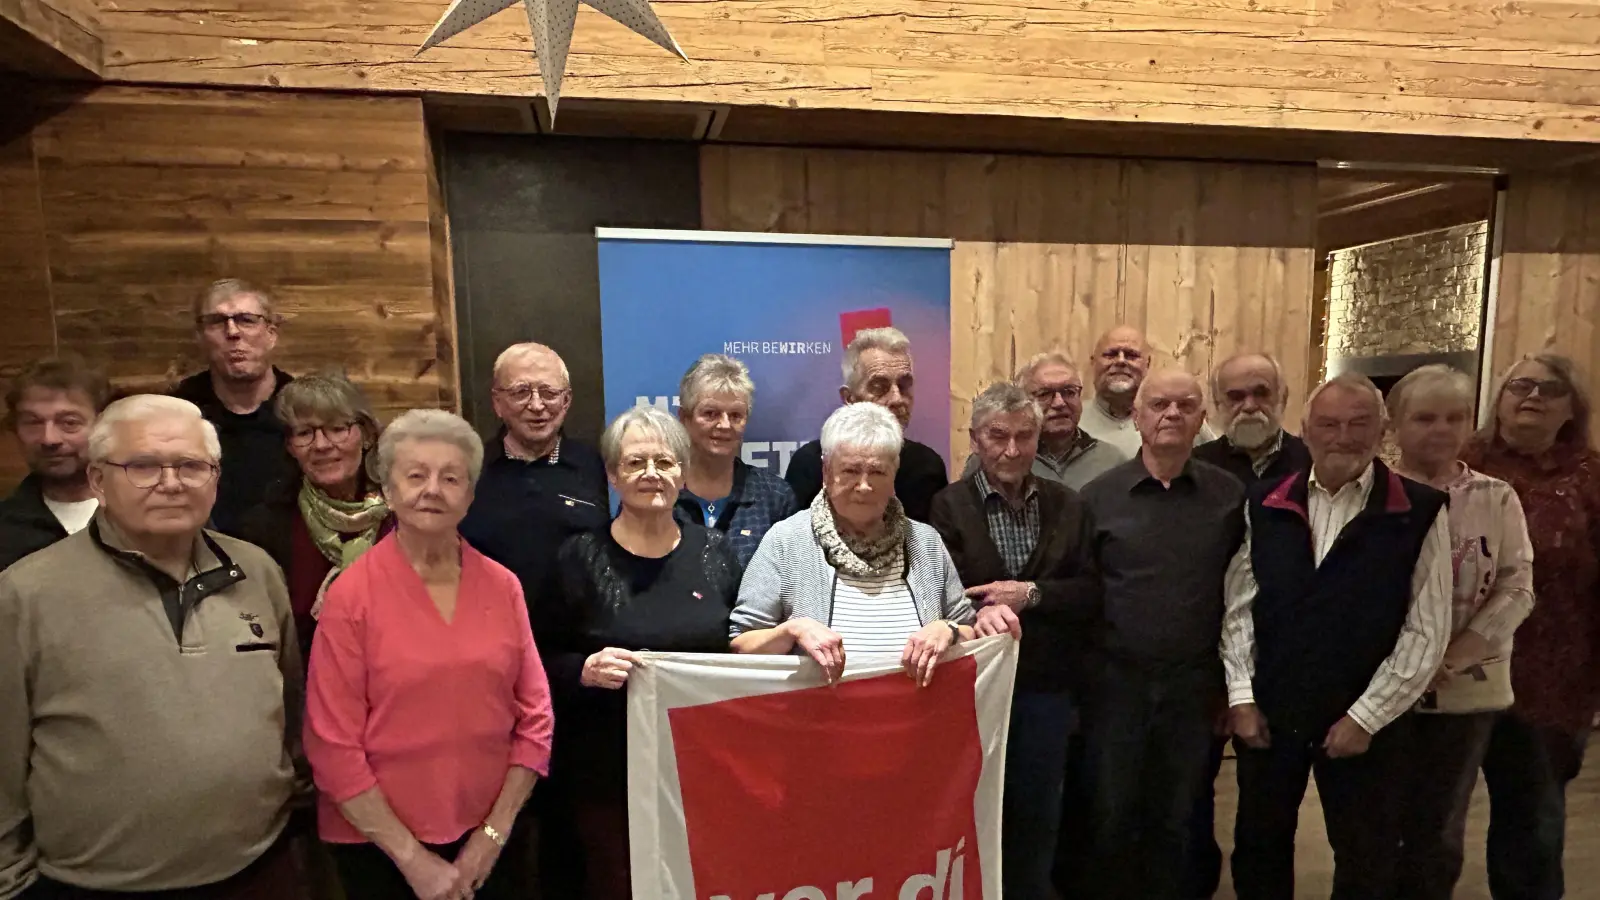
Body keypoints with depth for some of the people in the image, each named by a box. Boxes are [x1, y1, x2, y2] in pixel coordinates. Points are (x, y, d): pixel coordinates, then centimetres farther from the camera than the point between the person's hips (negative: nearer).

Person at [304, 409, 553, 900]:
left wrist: (495, 832, -4)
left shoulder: (502, 586, -2)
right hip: (381, 848, -2)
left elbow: (534, 718, 1)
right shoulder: (351, 594, -11)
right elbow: (333, 746, -10)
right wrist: (412, 857, -11)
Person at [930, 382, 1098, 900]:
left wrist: (1032, 594, -17)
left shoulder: (1068, 507, 3)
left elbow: (1092, 594, -2)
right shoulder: (947, 507, -8)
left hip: (1047, 689, 3)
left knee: (1037, 817, 18)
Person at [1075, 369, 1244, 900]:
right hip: (1116, 678, -1)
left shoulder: (1230, 496, 0)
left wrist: (1231, 680, 4)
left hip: (1194, 683, 1)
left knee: (1176, 817, 16)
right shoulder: (1098, 496, -4)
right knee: (1111, 815, 11)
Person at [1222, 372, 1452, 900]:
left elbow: (1426, 631, -9)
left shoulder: (1420, 513, -7)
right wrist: (1241, 698, -3)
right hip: (1269, 712, 2)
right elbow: (1239, 607, 2)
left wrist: (1365, 717, -11)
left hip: (1364, 721, -2)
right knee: (1259, 846, 17)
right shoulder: (1266, 506, 1)